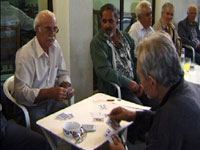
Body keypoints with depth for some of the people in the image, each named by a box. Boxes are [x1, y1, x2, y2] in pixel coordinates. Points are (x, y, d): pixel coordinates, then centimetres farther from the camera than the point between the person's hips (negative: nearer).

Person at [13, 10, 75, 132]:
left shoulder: (55, 46, 3)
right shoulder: (25, 54, -19)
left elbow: (63, 73, 14)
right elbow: (20, 93, -21)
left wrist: (67, 86, -8)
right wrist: (49, 92, -31)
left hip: (51, 101, 6)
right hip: (31, 106, -6)